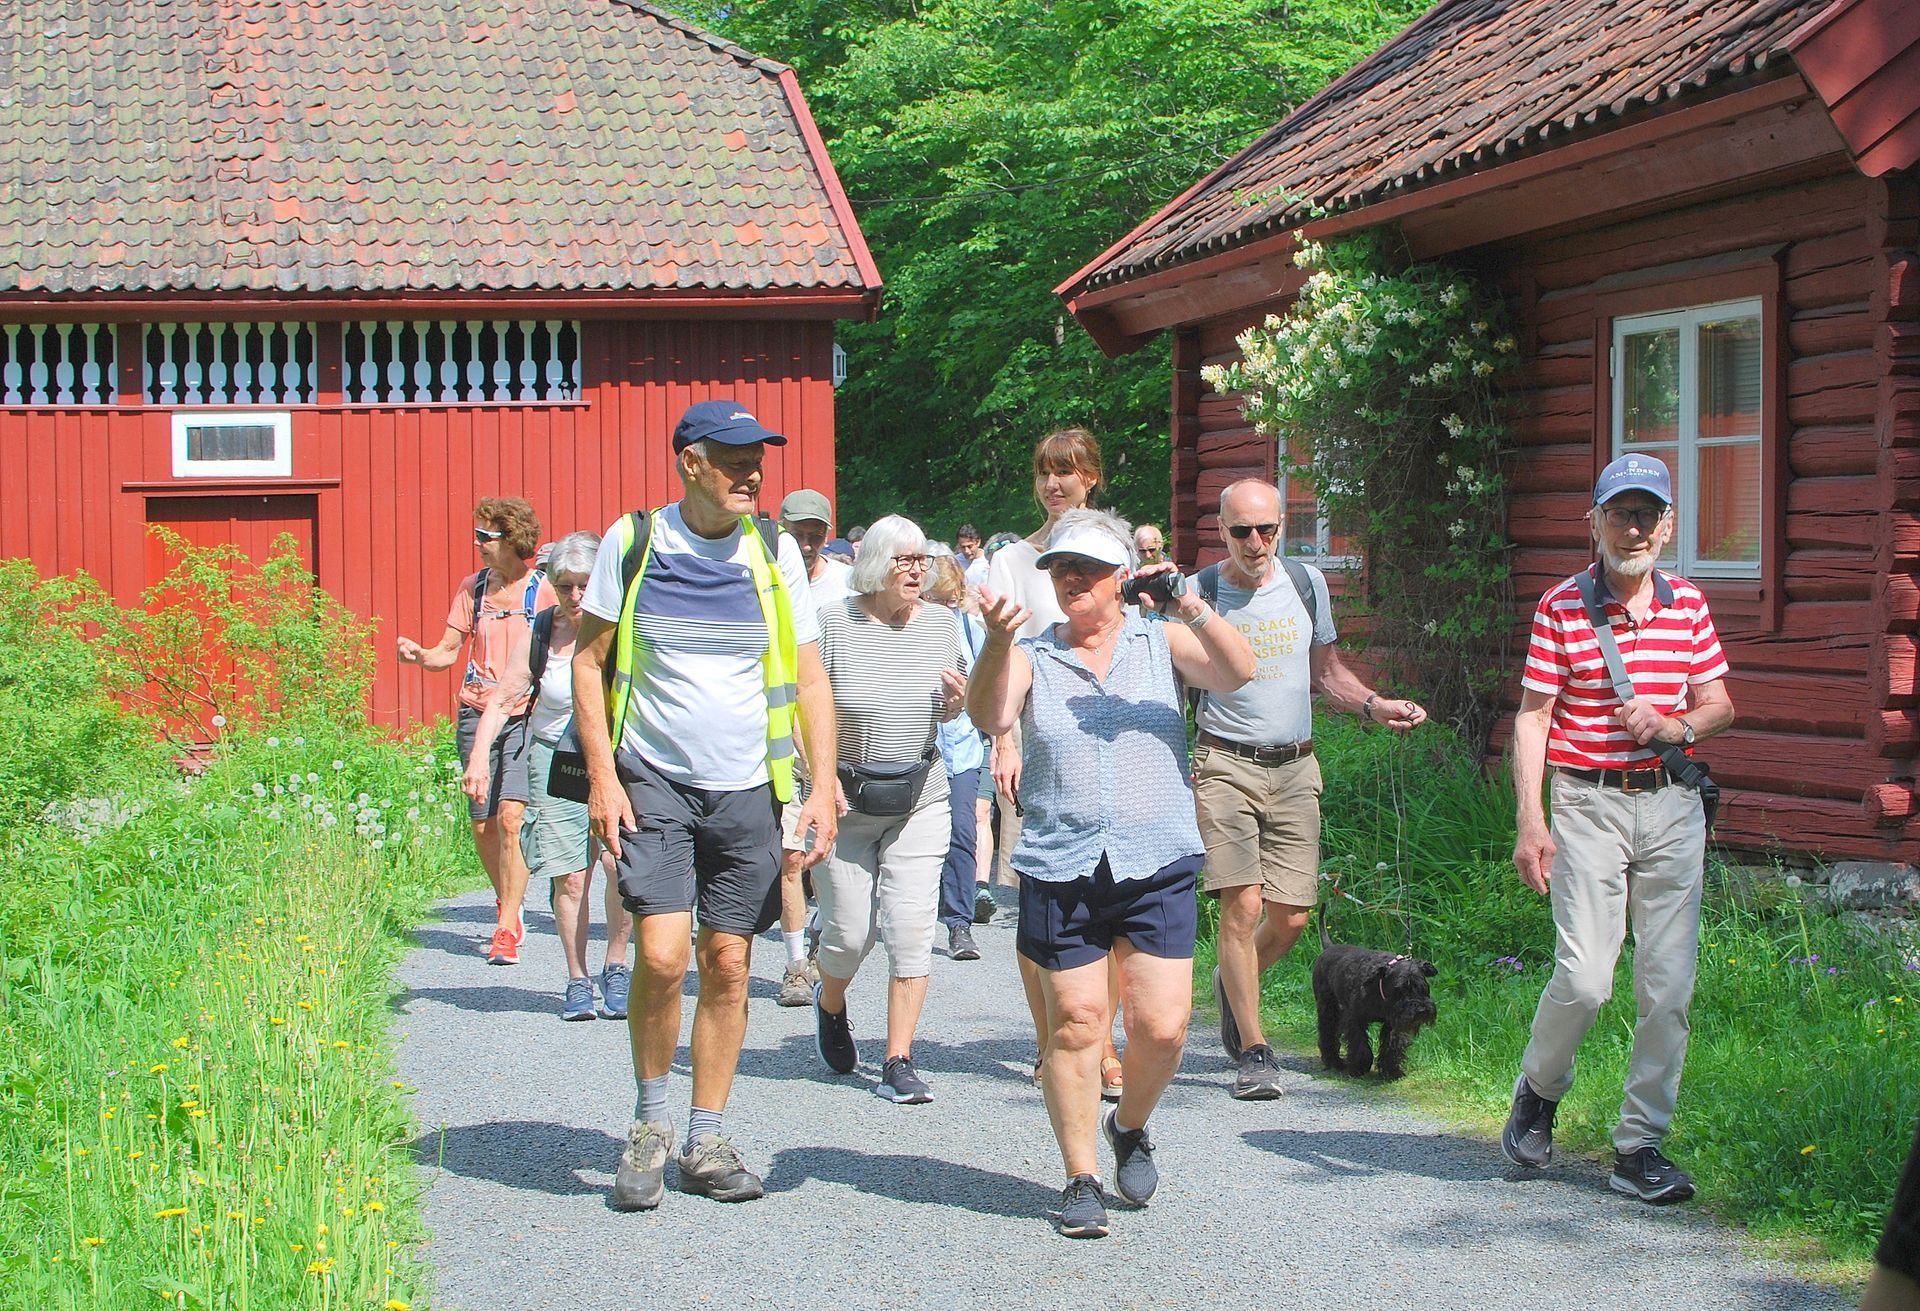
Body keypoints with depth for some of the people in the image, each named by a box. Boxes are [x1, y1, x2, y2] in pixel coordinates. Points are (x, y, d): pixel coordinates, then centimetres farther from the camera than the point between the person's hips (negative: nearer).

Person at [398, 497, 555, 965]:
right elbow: (448, 650, 11)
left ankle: (507, 927, -12)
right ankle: (508, 905, 30)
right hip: (477, 715, 4)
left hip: (527, 716, -4)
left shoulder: (542, 590, -2)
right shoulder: (472, 587, 8)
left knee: (511, 817, -17)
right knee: (482, 825, 6)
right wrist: (418, 655, -9)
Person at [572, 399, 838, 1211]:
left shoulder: (775, 554, 3)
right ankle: (649, 1123, 8)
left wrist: (824, 787, -2)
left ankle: (707, 1142, 17)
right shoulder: (632, 544, -2)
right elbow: (589, 660, 4)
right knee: (662, 956, -14)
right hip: (652, 781, -2)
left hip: (745, 790, 2)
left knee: (728, 964, 4)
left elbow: (811, 679, 7)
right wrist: (602, 776, -6)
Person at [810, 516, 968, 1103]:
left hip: (919, 798, 3)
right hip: (847, 800, -2)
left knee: (911, 929, -6)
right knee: (850, 930, 2)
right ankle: (830, 1003, 37)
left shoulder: (941, 623, 4)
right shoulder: (834, 624, -8)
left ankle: (899, 1063, 1)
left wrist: (956, 698, -7)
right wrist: (822, 776, -19)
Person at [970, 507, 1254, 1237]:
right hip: (1061, 869, 0)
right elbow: (989, 718, -10)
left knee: (1162, 1026, -4)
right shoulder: (1032, 657, 8)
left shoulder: (1162, 643, 9)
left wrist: (1191, 610, -20)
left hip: (1157, 866, 0)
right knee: (1075, 1023, -1)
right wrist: (997, 644, -27)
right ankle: (1082, 1180, 13)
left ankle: (1130, 1128, 26)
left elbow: (1237, 673, -7)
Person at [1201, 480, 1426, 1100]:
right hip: (1225, 764, -4)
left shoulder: (1307, 583, 8)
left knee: (1291, 917, 1)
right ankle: (1253, 1050, 1)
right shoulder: (1199, 593, -4)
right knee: (1244, 905, -12)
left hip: (1295, 769, 4)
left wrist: (1373, 705, 5)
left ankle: (1233, 985, 33)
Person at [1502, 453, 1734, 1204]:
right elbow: (1531, 718, -4)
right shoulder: (1562, 606, -2)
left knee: (1668, 986, 1)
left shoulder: (1687, 603, 9)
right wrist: (1530, 821, -13)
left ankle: (1641, 1146, 12)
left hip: (1673, 807, 4)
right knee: (1584, 978, -12)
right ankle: (1538, 1092, 18)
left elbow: (1720, 704, 15)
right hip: (1589, 806, -4)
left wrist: (1676, 726, -8)